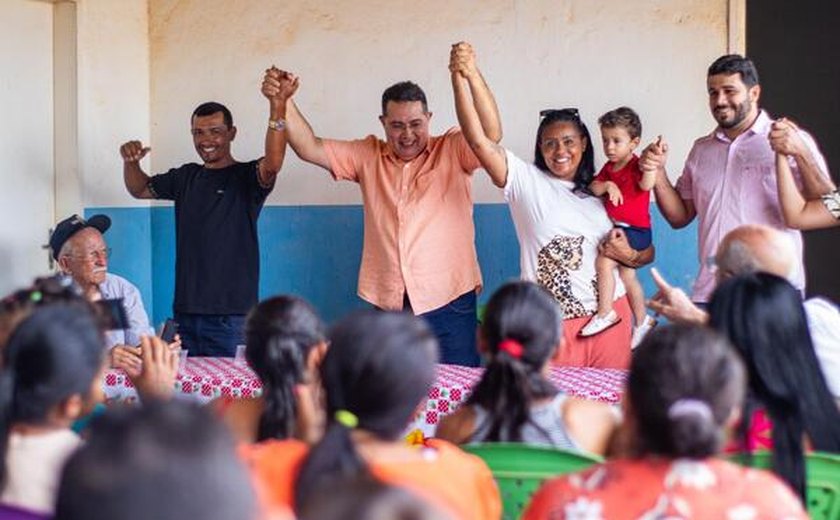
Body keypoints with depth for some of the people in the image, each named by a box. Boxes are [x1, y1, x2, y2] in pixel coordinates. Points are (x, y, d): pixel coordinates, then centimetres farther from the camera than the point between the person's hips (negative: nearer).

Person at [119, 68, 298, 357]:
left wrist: (277, 106, -41)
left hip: (231, 315, -5)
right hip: (185, 312, 5)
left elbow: (272, 164, -26)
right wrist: (131, 162, 6)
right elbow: (141, 189, 29)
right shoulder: (186, 177, 14)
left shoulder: (246, 178, -4)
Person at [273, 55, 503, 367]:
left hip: (448, 304, -3)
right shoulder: (369, 157, 12)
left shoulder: (452, 151, 1)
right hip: (388, 306, 3)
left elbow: (492, 133, -17)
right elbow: (309, 148, 7)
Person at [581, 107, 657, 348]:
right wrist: (607, 185, -21)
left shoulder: (637, 166, -12)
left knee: (603, 262, -23)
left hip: (635, 230, -9)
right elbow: (593, 188, -1)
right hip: (617, 229, 9)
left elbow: (646, 185, -31)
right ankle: (642, 321, 32)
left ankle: (605, 313, -13)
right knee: (627, 276, 17)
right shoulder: (609, 168, 10)